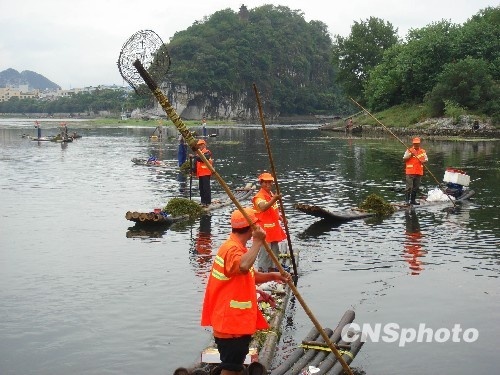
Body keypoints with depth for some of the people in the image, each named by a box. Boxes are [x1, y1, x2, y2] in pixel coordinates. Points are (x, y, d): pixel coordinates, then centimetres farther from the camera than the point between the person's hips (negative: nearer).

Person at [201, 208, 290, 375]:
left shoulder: (238, 247, 13)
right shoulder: (232, 248, -21)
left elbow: (249, 276, 21)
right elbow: (244, 267, -45)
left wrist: (272, 276, 5)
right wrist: (258, 242, -34)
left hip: (239, 320, 10)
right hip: (231, 322, -10)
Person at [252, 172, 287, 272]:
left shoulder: (271, 194, 11)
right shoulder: (259, 196, -17)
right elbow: (263, 208, -40)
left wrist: (281, 218, 9)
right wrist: (274, 199, -54)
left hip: (274, 229, 9)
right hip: (265, 229, -9)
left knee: (274, 252, 18)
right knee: (265, 253, -8)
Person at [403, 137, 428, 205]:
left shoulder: (423, 151, 12)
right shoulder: (409, 150, 2)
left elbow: (426, 159, 16)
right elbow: (404, 159, -3)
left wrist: (424, 161, -7)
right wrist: (410, 155, -18)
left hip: (419, 172, 4)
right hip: (410, 172, -4)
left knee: (416, 187, 9)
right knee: (409, 186, -9)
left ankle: (413, 200, 17)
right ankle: (407, 200, -5)